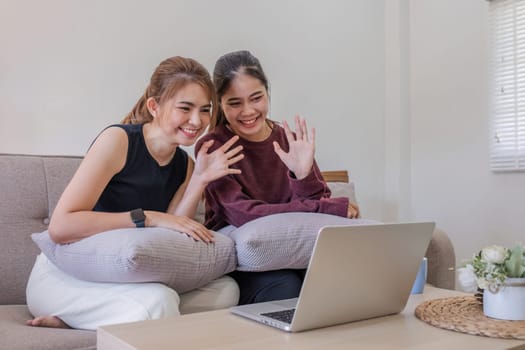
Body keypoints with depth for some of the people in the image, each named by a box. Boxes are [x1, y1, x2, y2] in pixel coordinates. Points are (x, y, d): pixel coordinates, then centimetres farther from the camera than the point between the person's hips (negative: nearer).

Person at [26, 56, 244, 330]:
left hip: (123, 278, 7)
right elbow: (60, 227, -24)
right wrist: (148, 217, -27)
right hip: (63, 276, -7)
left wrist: (199, 180, -13)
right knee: (158, 300, -35)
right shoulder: (118, 140, -16)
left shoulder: (184, 165, 4)